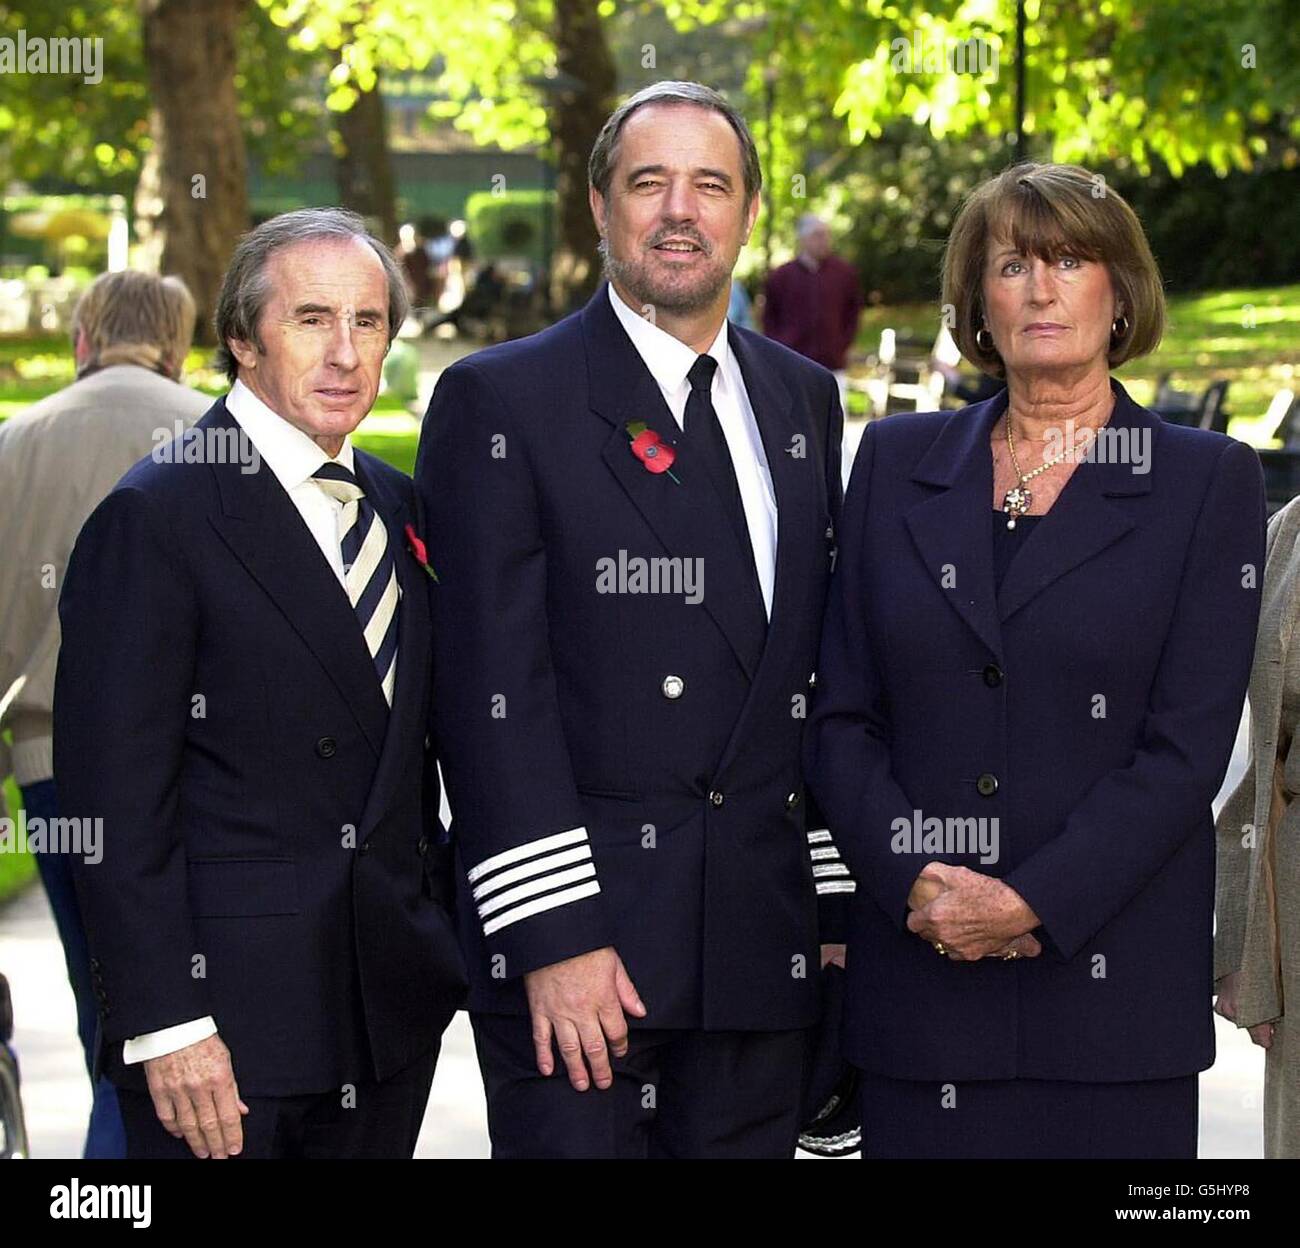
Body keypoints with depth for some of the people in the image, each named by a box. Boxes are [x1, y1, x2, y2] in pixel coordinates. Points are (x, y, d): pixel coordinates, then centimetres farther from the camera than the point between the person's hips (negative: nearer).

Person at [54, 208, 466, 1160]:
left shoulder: (398, 506, 12)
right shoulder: (155, 518, -10)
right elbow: (116, 796, -14)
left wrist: (437, 935, 11)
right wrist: (165, 1026, -18)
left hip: (391, 1011, 7)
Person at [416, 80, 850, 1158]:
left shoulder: (805, 401, 15)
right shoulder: (499, 401, -3)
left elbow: (826, 673, 16)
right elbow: (490, 690, -10)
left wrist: (841, 901, 9)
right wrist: (553, 937, -16)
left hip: (764, 948, 5)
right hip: (577, 948, -5)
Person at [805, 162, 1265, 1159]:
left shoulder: (1210, 481, 3)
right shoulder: (898, 462, 11)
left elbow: (1188, 744, -5)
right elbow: (841, 714, 7)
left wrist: (1031, 903, -13)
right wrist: (914, 883, -8)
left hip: (1111, 970, -2)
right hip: (918, 960, 2)